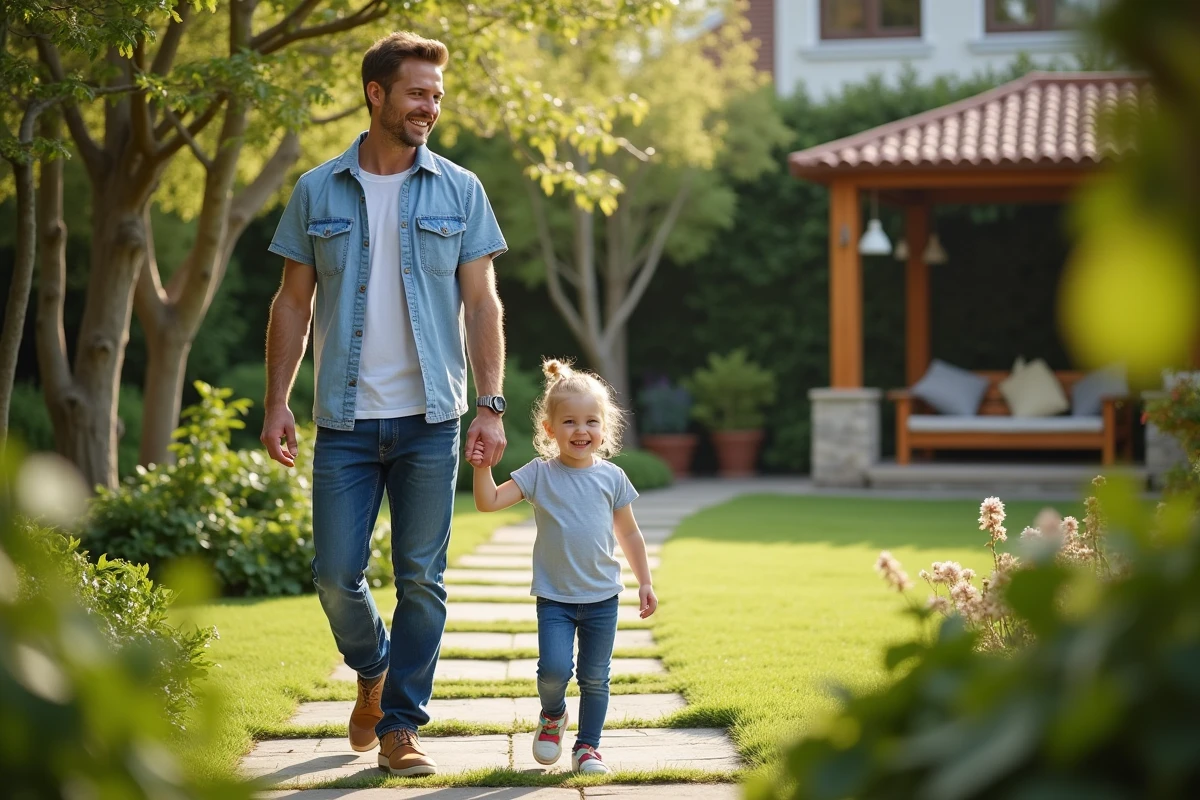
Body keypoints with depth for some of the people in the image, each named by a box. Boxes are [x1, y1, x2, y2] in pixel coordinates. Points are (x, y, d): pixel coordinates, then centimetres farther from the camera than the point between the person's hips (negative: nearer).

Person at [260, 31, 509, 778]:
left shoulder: (459, 191, 4)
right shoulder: (318, 192, 4)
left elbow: (481, 303, 3)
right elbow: (294, 302, 7)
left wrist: (492, 405, -5)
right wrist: (277, 402, 0)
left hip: (429, 417, 0)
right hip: (346, 420, 0)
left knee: (421, 578, 1)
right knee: (337, 574, 0)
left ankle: (401, 726, 12)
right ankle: (373, 672, 29)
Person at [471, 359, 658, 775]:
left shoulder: (612, 477, 2)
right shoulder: (539, 475, -3)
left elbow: (629, 533, 11)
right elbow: (489, 502, -10)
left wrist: (645, 582, 11)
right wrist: (483, 468, -26)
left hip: (602, 597, 2)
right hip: (554, 597, -2)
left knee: (595, 677, 5)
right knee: (554, 669, -15)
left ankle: (587, 747, 20)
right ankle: (552, 715, 17)